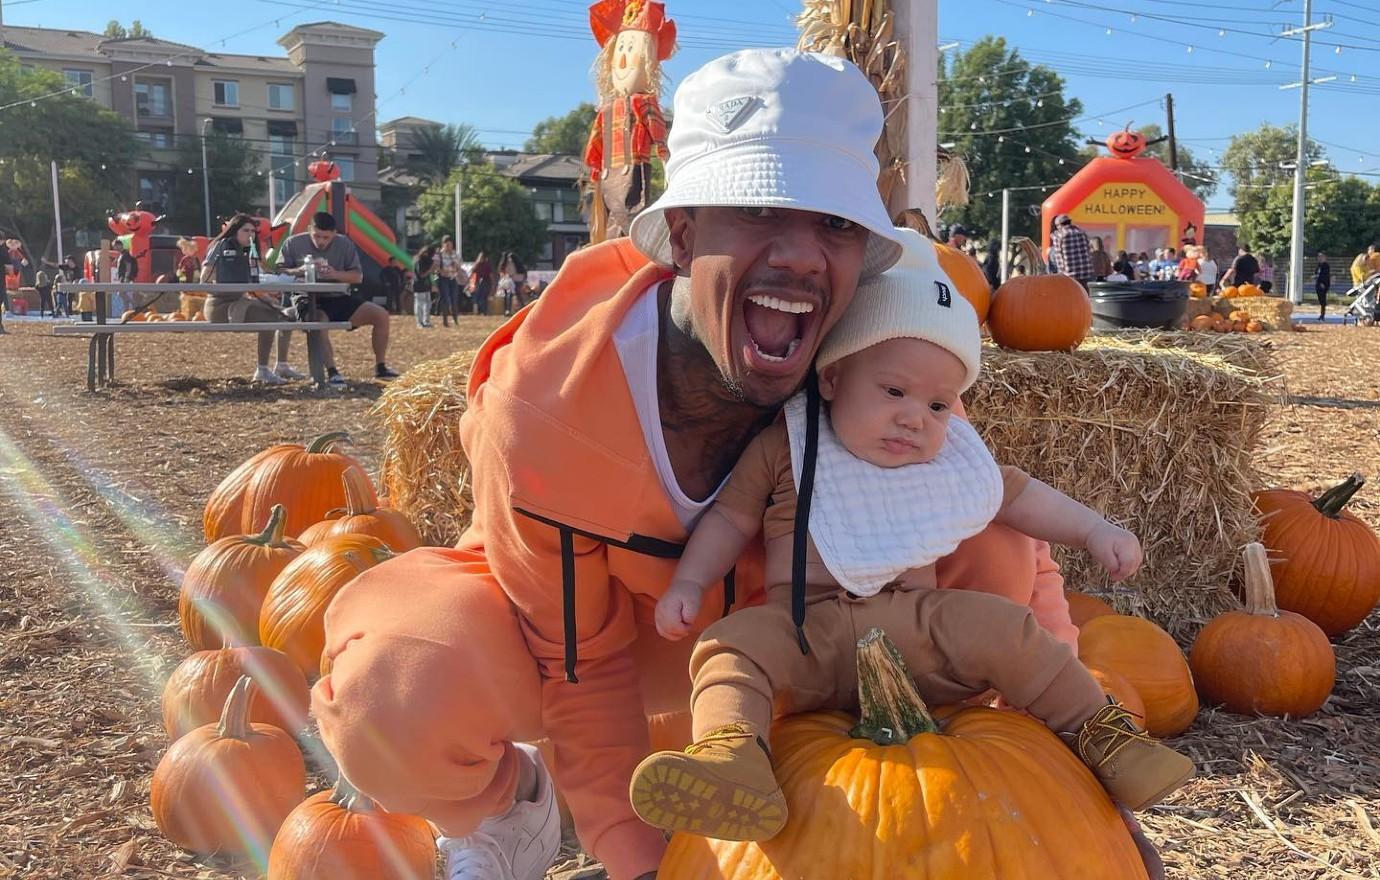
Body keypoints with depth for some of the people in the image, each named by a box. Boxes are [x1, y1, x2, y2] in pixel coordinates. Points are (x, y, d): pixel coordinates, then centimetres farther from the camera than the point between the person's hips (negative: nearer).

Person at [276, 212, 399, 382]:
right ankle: (332, 373, -36)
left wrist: (335, 274, -18)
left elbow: (358, 276, 2)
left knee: (381, 315, -11)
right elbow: (278, 272, -2)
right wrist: (298, 271, -22)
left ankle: (380, 367, 0)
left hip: (339, 298, 4)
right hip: (310, 301, -4)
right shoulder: (294, 243, -2)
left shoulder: (344, 244, 3)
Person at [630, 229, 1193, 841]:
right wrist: (688, 584, -5)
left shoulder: (953, 459, 14)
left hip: (918, 629, 2)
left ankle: (1098, 731, -2)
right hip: (802, 633, -2)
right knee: (733, 646, -29)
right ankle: (733, 757, -49)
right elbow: (731, 516, 7)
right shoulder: (785, 446, 3)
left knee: (1003, 627, -19)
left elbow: (1019, 495, 25)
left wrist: (1095, 530, 16)